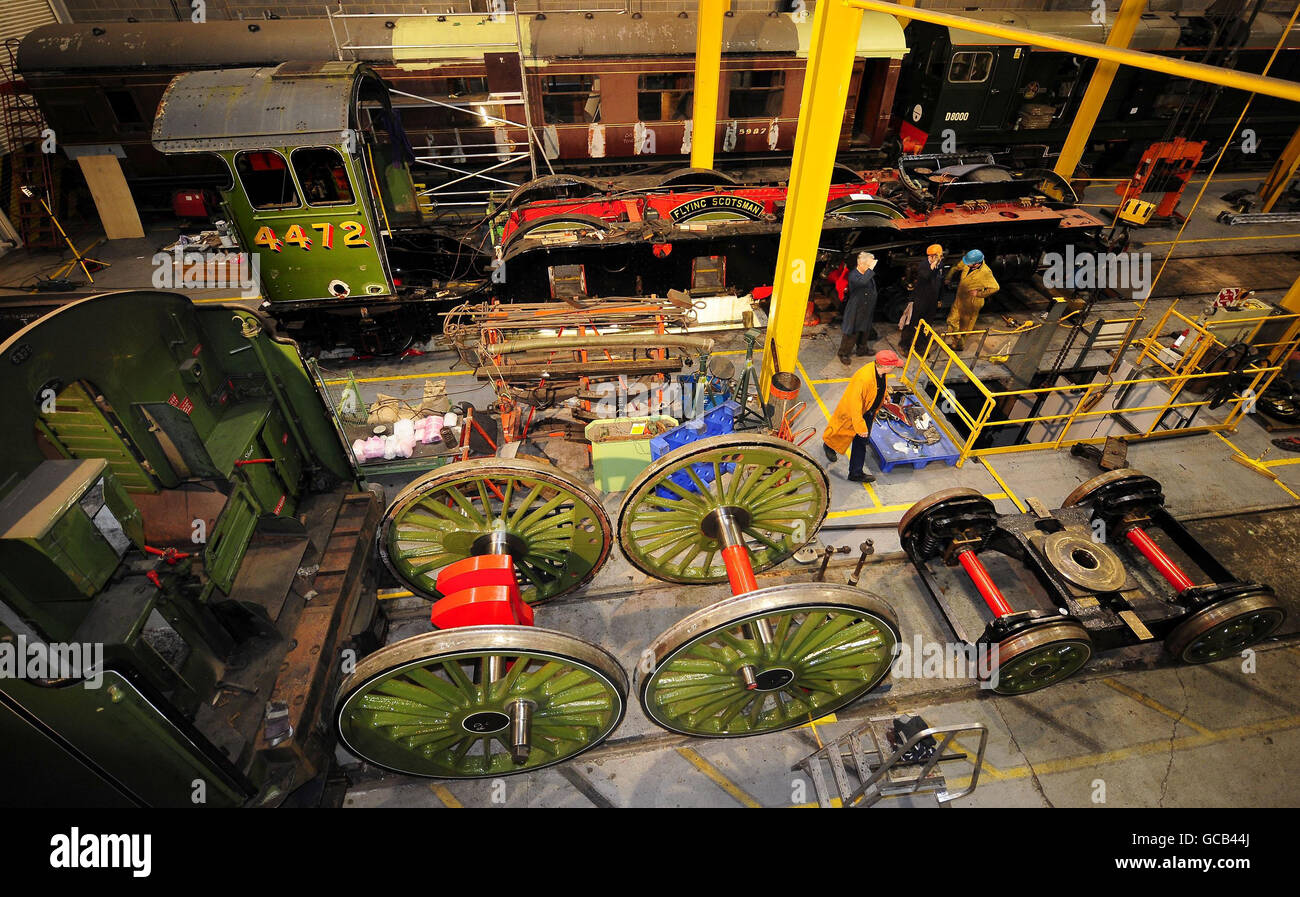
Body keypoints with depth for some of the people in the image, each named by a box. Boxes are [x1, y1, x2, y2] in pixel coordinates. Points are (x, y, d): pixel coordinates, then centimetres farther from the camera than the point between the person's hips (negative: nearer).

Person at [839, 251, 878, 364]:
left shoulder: (869, 274, 4)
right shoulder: (853, 275, -20)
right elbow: (862, 282, -44)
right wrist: (870, 269, -35)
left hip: (867, 310, 8)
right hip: (855, 311, -8)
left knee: (865, 331, 22)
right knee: (852, 333, -1)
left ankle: (862, 349, 42)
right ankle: (843, 353, 15)